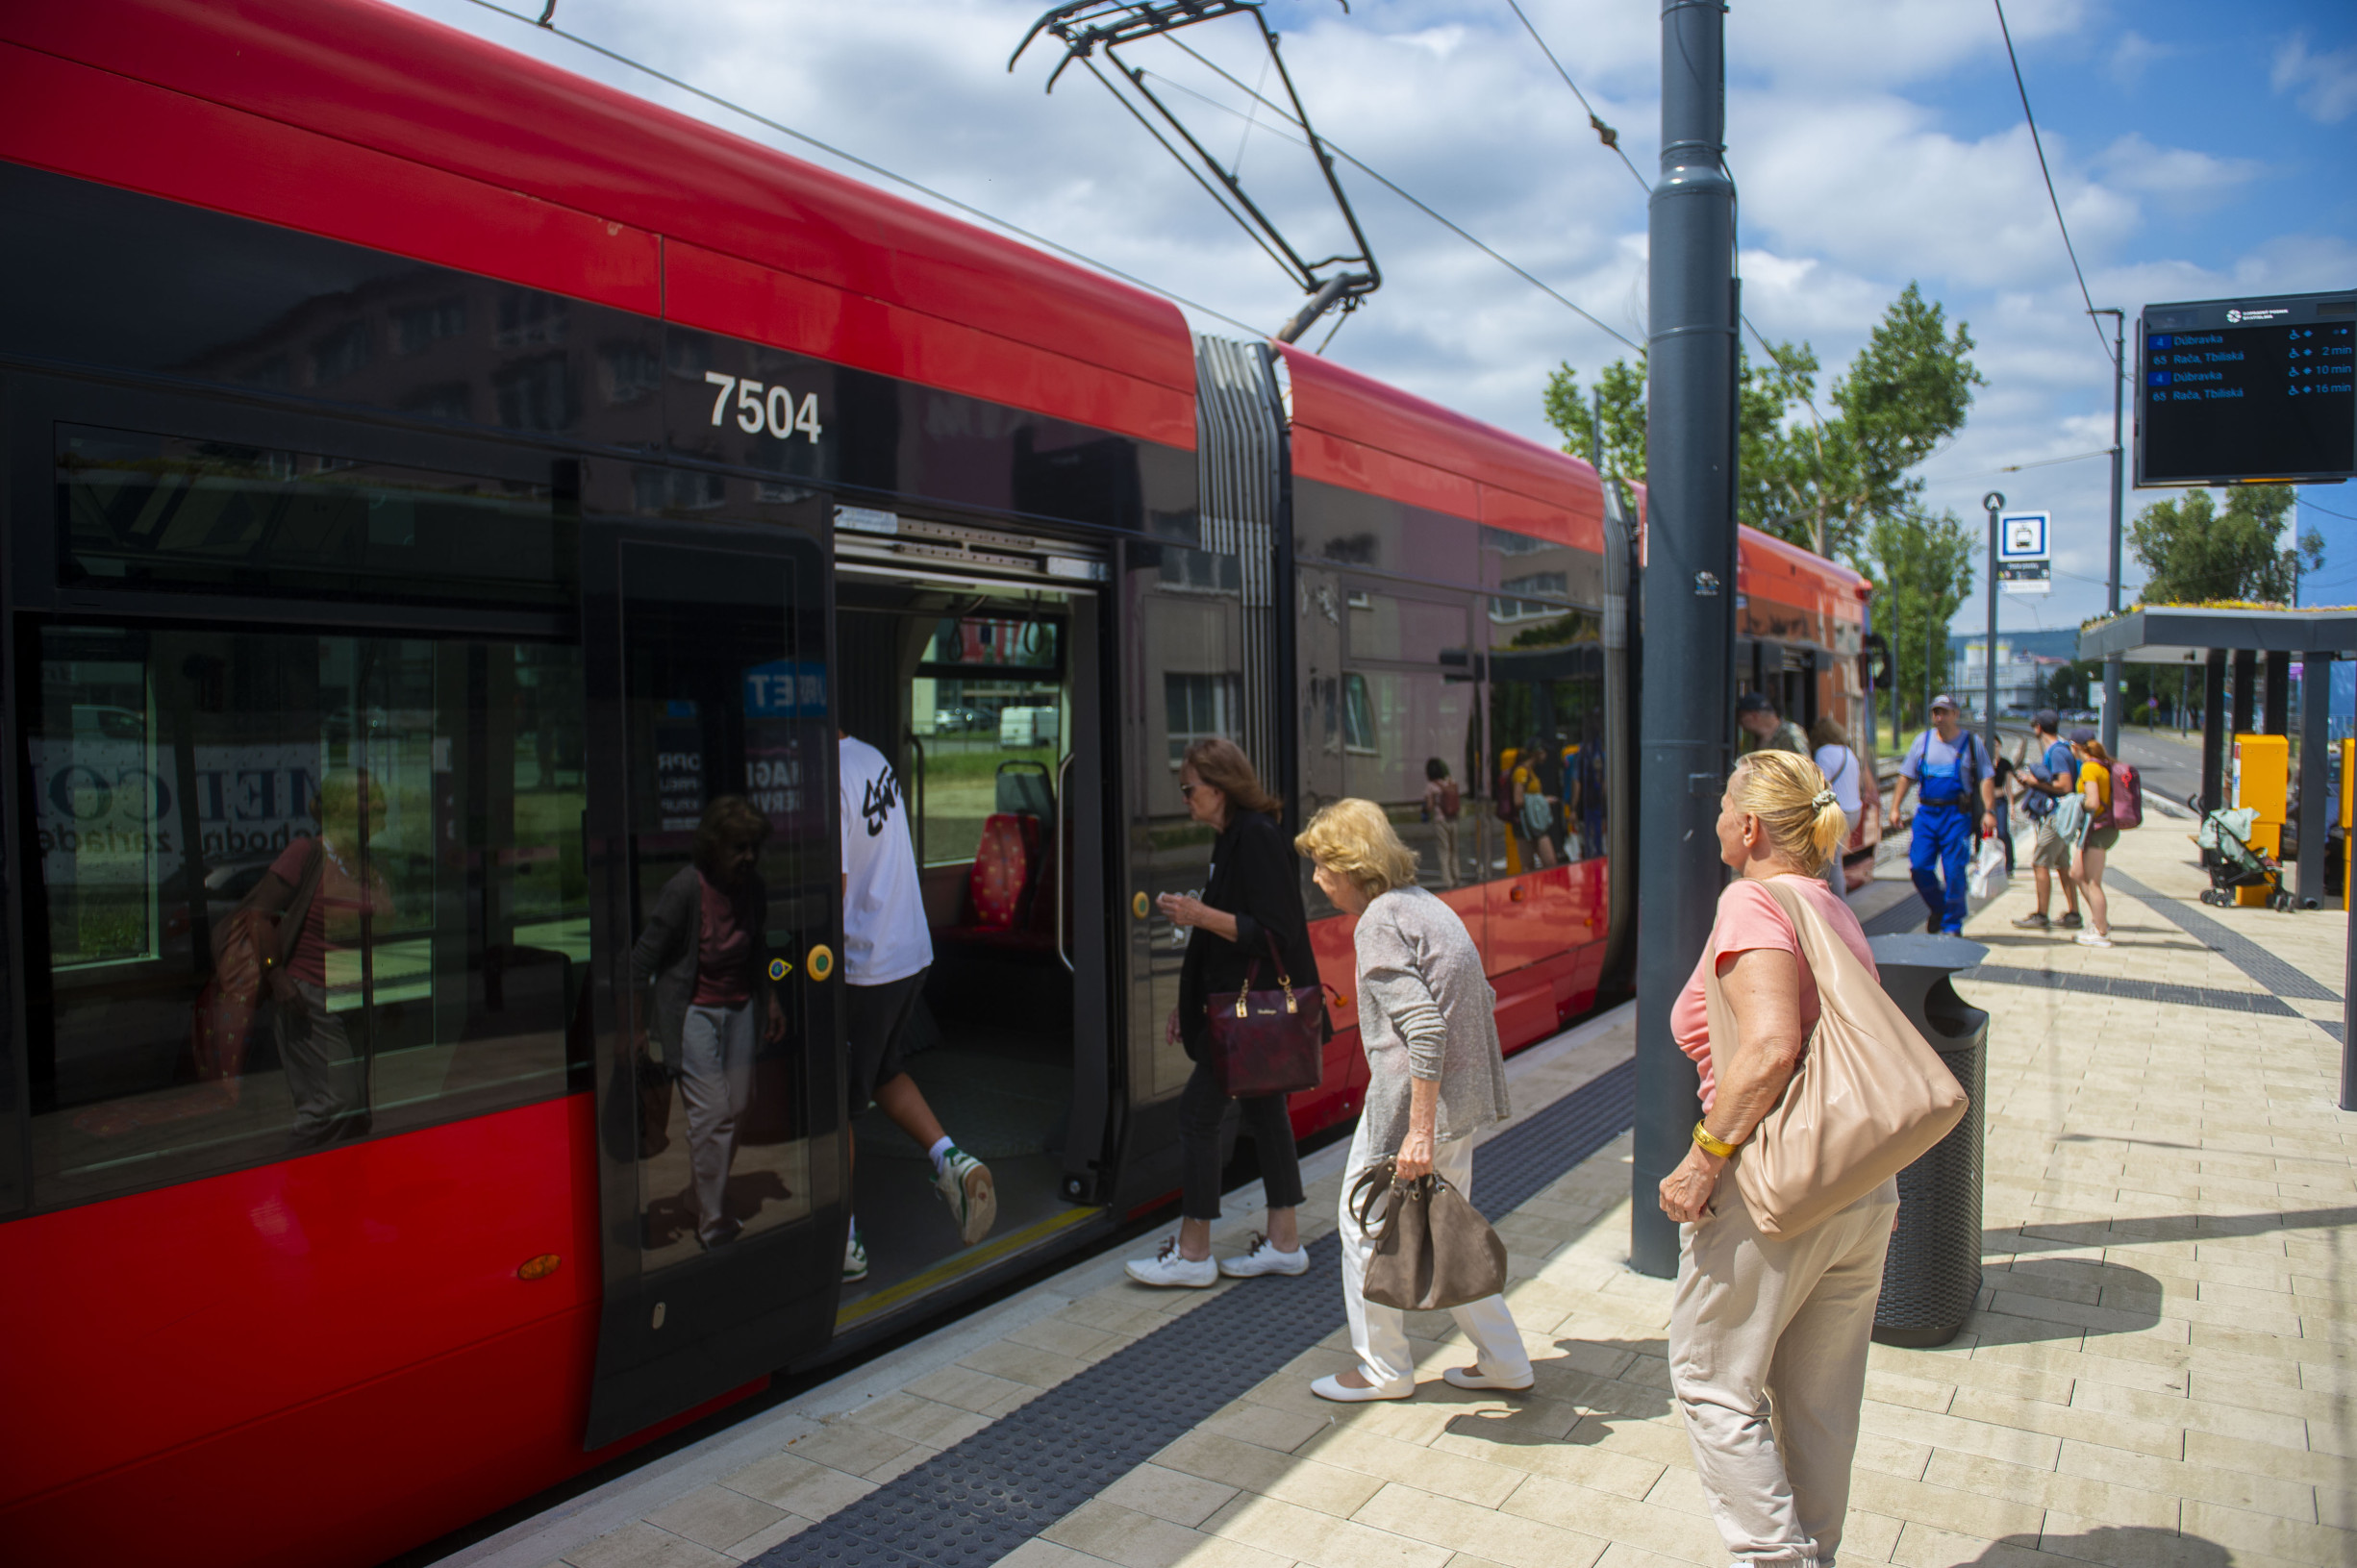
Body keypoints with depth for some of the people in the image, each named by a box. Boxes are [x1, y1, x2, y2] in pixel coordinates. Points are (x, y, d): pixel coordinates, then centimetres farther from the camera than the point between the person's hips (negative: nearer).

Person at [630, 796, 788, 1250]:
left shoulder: (752, 887, -1)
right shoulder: (684, 889, -20)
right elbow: (644, 957, -15)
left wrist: (770, 1001, 20)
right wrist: (636, 1025, -14)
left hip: (738, 1006, 6)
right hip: (693, 1011, -6)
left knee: (738, 1106, 7)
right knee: (711, 1113, -9)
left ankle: (710, 1200, 27)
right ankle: (714, 1227, 2)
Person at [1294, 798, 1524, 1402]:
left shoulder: (1380, 922, -15)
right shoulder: (1424, 903, 13)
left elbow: (1424, 1026, -24)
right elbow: (1483, 1000, 17)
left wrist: (1419, 1130, -25)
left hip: (1411, 1099, -9)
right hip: (1464, 1097, 9)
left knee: (1367, 1226, 8)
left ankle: (1383, 1370, 21)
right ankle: (1503, 1360, 27)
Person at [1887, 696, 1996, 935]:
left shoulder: (1971, 742, 2)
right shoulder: (1923, 740, 10)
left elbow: (1985, 779, -1)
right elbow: (1906, 776, 13)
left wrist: (1988, 811, -11)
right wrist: (1895, 808, 6)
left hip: (1957, 814, -3)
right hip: (1927, 814, 3)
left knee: (1954, 871, -4)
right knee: (1919, 867, -3)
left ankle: (1952, 925, 9)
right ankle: (1938, 908, 24)